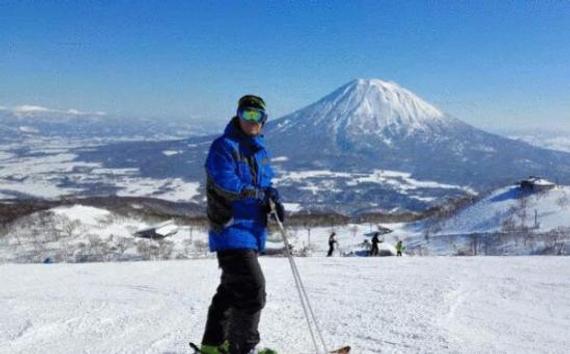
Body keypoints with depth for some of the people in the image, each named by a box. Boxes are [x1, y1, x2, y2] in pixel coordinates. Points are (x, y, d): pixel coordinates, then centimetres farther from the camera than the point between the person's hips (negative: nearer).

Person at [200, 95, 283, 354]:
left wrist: (274, 200, -1)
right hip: (231, 230, -9)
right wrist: (260, 195, -11)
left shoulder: (259, 150, 16)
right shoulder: (224, 147, -11)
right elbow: (227, 186, -22)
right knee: (252, 289, -13)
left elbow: (266, 183, 21)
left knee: (232, 288, 18)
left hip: (251, 230, 9)